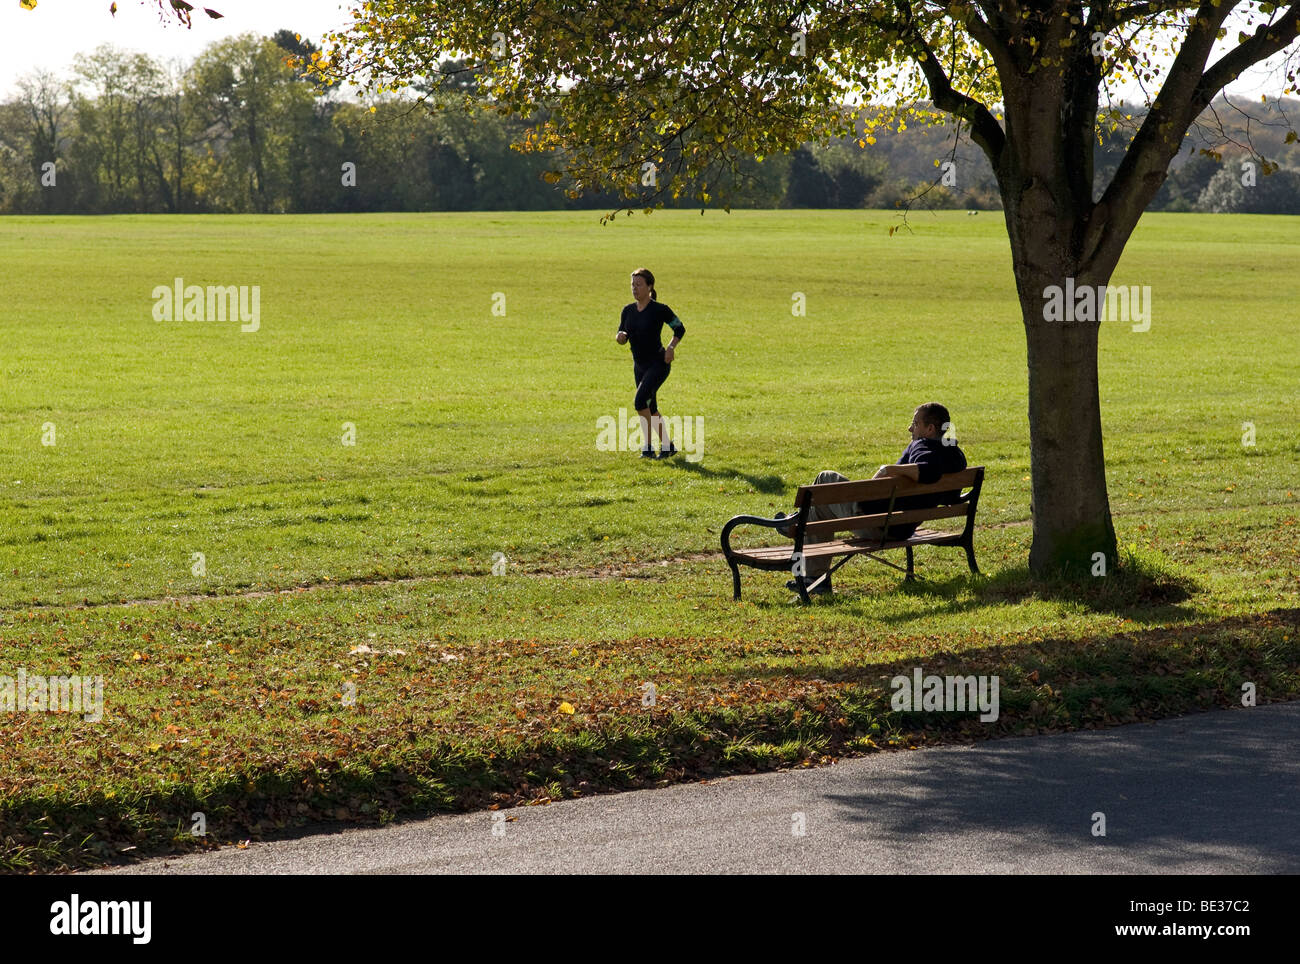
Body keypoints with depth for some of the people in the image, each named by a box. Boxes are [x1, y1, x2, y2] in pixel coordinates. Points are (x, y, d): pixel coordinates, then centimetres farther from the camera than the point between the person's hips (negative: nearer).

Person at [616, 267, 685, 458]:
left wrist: (671, 346, -17)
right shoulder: (628, 311, 4)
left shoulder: (659, 309, -13)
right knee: (651, 409, 12)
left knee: (640, 401, -21)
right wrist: (620, 336, -15)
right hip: (639, 365, 7)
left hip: (658, 364, -7)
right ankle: (667, 446, 25)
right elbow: (622, 338, 8)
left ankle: (647, 446, -13)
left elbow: (680, 328, -2)